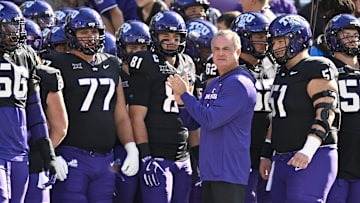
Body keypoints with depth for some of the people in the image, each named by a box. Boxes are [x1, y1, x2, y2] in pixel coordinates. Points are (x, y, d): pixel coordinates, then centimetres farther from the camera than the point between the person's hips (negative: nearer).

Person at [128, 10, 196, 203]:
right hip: (157, 156, -7)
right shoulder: (147, 67, -6)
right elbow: (137, 117, -10)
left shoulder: (187, 66, 15)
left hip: (182, 158, 7)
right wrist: (146, 157, -16)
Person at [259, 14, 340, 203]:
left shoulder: (317, 70, -11)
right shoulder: (282, 74, 17)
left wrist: (309, 149, -30)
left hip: (313, 159, -9)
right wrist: (266, 155, 22)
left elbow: (326, 113, -19)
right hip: (282, 161, 9)